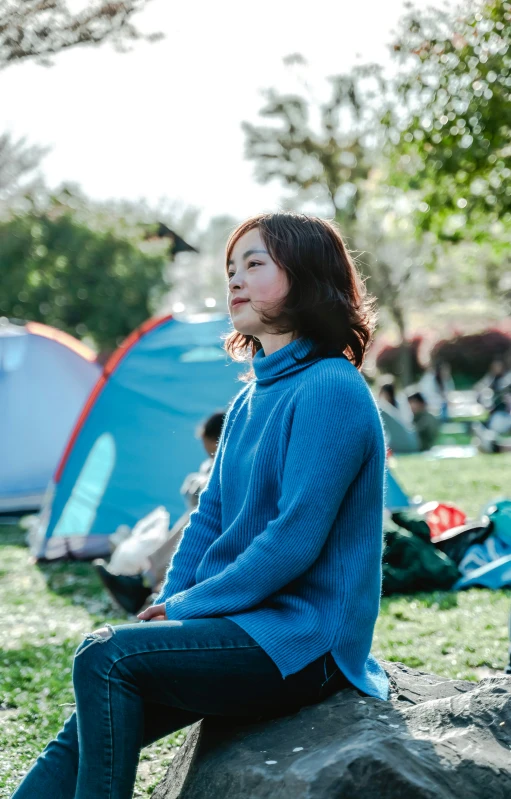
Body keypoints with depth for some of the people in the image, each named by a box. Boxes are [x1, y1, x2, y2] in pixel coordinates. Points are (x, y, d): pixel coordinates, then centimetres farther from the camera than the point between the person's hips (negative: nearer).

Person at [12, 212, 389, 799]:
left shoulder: (331, 390, -14)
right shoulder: (249, 401, 16)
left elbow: (294, 541, -20)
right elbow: (208, 519, 17)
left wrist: (183, 609, -13)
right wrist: (166, 606, 0)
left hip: (304, 644, -8)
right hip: (248, 628, 8)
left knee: (105, 658, -23)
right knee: (91, 729, -8)